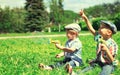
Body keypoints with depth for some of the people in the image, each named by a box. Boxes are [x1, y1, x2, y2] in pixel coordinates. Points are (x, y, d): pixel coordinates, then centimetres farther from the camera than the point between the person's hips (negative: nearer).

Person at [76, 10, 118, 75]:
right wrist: (85, 18, -3)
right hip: (98, 62, 8)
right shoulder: (100, 37, 2)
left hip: (108, 64, -8)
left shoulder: (113, 45, -18)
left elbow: (112, 60, -20)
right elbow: (91, 29, 5)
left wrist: (106, 50, -37)